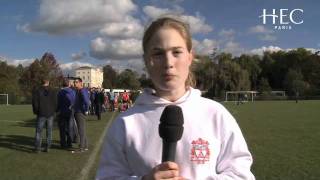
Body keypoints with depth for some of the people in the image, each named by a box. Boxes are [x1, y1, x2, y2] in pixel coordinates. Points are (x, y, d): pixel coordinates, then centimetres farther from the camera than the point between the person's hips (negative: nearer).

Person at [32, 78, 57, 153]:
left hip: (41, 114, -1)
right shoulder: (53, 91, 0)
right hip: (50, 114, 1)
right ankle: (48, 147, 8)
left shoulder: (37, 91, -3)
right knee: (49, 131, 8)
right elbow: (55, 102, 0)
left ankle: (37, 148, 2)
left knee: (38, 131, 5)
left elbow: (35, 103, -4)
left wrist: (36, 112, 10)